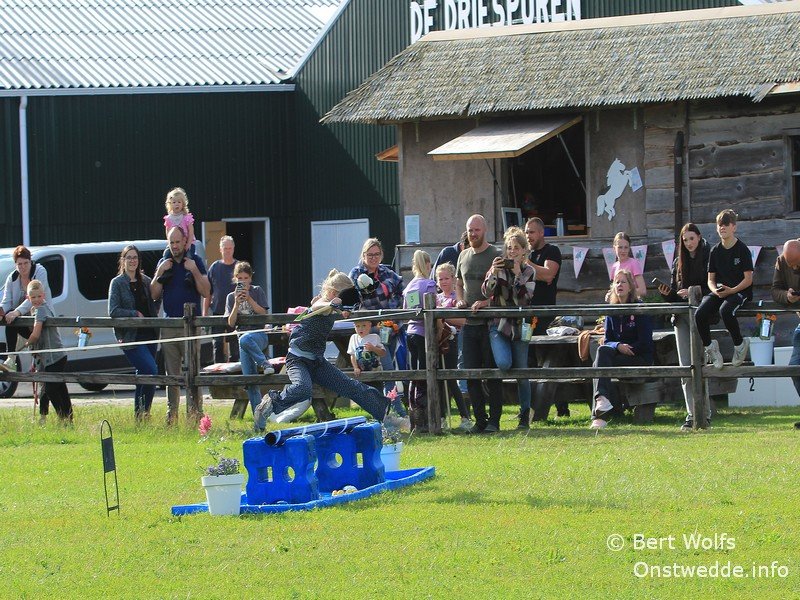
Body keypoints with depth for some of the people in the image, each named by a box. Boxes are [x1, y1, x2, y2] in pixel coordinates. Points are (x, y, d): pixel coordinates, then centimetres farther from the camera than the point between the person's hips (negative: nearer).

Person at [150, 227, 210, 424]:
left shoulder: (195, 262, 3)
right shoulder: (163, 263, 13)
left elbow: (206, 292, -2)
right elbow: (154, 295, 9)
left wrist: (195, 271, -12)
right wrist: (160, 272, -3)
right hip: (169, 325, 4)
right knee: (172, 373, 6)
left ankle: (194, 412, -9)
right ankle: (172, 414, 9)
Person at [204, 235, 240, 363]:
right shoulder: (215, 267, 6)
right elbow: (207, 292, 8)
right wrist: (205, 312, 5)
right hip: (217, 312, 1)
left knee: (235, 345, 3)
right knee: (217, 344, 0)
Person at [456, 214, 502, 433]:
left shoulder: (496, 256, -5)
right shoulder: (464, 256, 14)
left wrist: (486, 302, -21)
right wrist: (460, 300, 7)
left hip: (490, 322, -6)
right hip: (469, 323, 6)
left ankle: (494, 421, 2)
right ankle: (479, 420, 12)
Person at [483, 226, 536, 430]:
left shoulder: (529, 272, 4)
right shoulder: (499, 267, 4)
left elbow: (524, 299, -8)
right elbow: (487, 292, -7)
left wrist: (517, 275, -17)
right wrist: (493, 273, -22)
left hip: (519, 326, 1)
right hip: (498, 324, -1)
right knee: (504, 363, -25)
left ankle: (525, 416, 13)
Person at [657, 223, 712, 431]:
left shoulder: (707, 259, 0)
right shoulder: (678, 262, 17)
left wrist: (693, 293, -19)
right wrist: (666, 293, -3)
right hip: (681, 317, 5)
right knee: (685, 366, 1)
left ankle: (704, 412, -5)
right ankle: (692, 414, 2)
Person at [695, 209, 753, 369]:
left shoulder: (742, 249, -4)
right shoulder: (715, 251, 10)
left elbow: (748, 279, -7)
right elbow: (711, 279, 11)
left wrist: (731, 290, -20)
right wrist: (715, 290, -12)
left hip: (739, 291, -5)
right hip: (718, 292, 5)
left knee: (725, 311, -37)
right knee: (700, 314, -24)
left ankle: (740, 344, -13)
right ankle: (709, 346, 1)